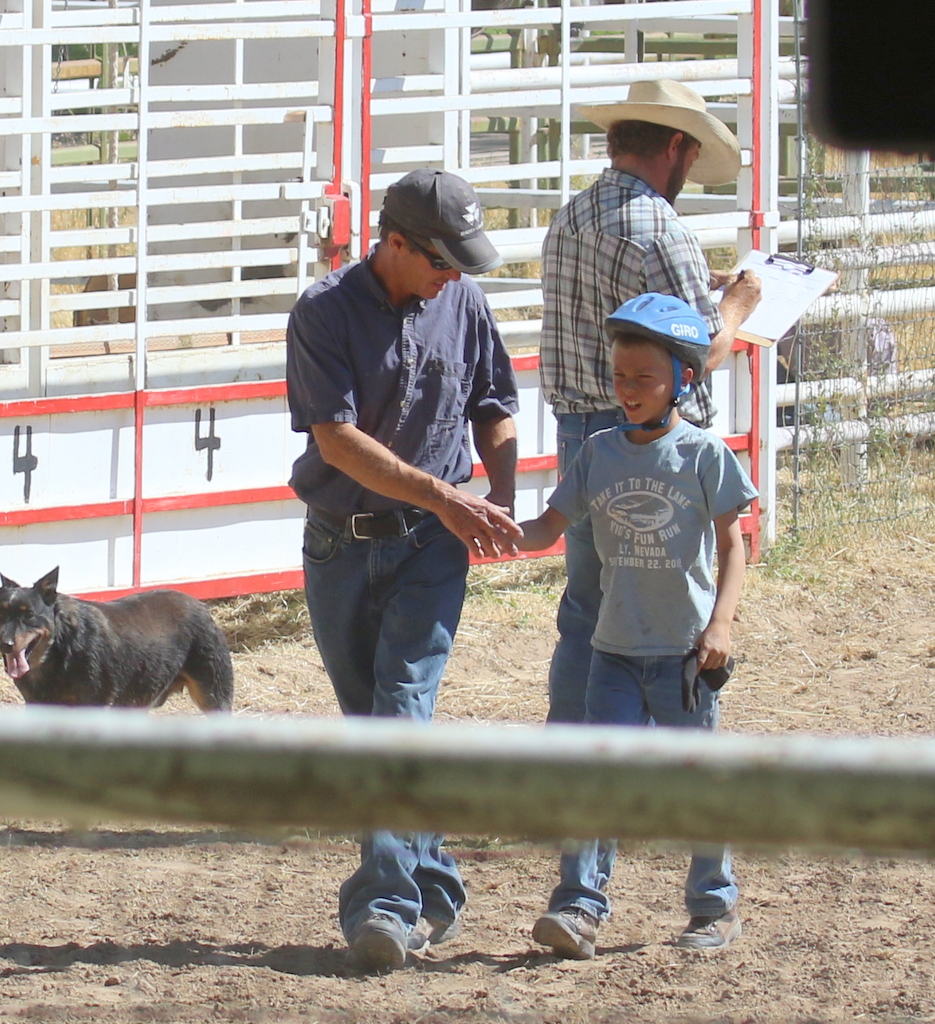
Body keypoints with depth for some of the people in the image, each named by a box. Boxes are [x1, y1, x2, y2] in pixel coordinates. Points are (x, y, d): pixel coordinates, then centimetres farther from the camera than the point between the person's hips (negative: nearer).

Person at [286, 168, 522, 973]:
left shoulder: (463, 302, 0)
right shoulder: (325, 312, -11)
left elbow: (495, 410, 13)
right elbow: (337, 438, -17)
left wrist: (500, 497, -5)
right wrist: (443, 497, -22)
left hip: (430, 544, 0)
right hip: (339, 544, 0)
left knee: (404, 706, -13)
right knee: (366, 719, 8)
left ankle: (388, 900, -20)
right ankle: (431, 888, 20)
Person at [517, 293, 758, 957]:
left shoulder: (704, 455, -5)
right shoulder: (600, 453, 5)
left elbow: (731, 545, -4)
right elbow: (552, 527, 5)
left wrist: (720, 622, -14)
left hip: (687, 652, -3)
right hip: (616, 647, 3)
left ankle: (716, 906, 19)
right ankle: (581, 906, -6)